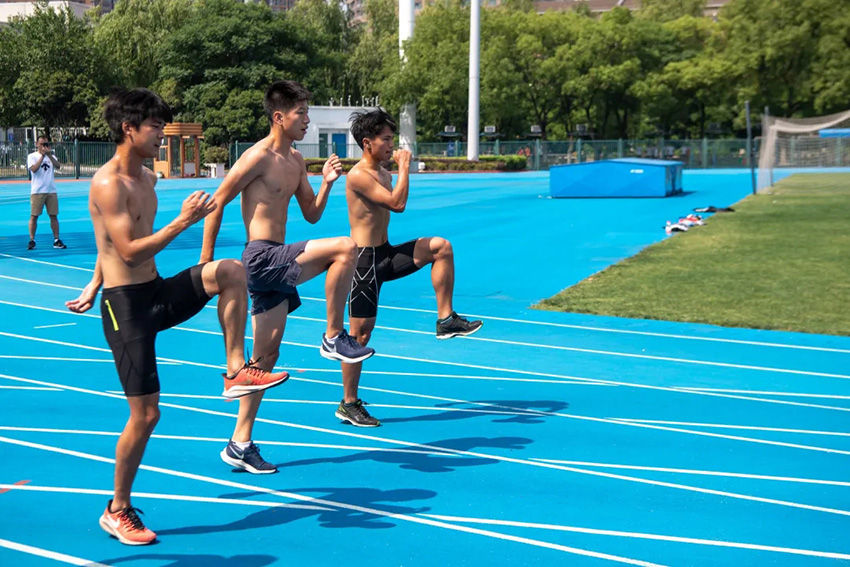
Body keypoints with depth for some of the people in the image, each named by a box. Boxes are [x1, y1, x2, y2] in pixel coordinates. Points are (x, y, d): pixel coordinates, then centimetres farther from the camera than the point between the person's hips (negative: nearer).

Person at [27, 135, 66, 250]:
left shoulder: (51, 156, 13)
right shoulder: (32, 156, 2)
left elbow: (57, 166, -7)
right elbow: (34, 169, -16)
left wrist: (49, 154, -17)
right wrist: (42, 155, -15)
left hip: (51, 191, 3)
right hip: (37, 191, -3)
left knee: (54, 215, 3)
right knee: (34, 216, -2)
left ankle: (57, 240, 7)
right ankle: (32, 240, 4)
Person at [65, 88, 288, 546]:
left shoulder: (147, 178, 12)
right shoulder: (107, 184, -16)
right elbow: (129, 251, -23)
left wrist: (93, 287, 25)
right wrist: (183, 221, -24)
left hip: (157, 293, 8)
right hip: (126, 305, -8)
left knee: (230, 271, -13)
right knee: (146, 414, -4)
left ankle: (236, 371, -7)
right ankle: (117, 511, 13)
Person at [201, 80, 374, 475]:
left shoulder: (295, 160, 16)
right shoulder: (259, 157, -10)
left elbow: (311, 215, 21)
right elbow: (217, 203, -10)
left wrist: (326, 184, 2)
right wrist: (206, 261, -11)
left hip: (274, 264, 9)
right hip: (262, 257, -9)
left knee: (267, 355, 10)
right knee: (346, 247, -21)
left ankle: (240, 445, 17)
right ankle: (334, 338, -10)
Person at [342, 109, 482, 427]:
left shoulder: (384, 174, 12)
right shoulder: (358, 176, -16)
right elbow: (398, 204, -24)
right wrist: (404, 167, -16)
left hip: (386, 255, 8)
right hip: (365, 258, -8)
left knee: (440, 246, -6)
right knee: (361, 331, -3)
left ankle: (446, 320, -2)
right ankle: (349, 404, 7)